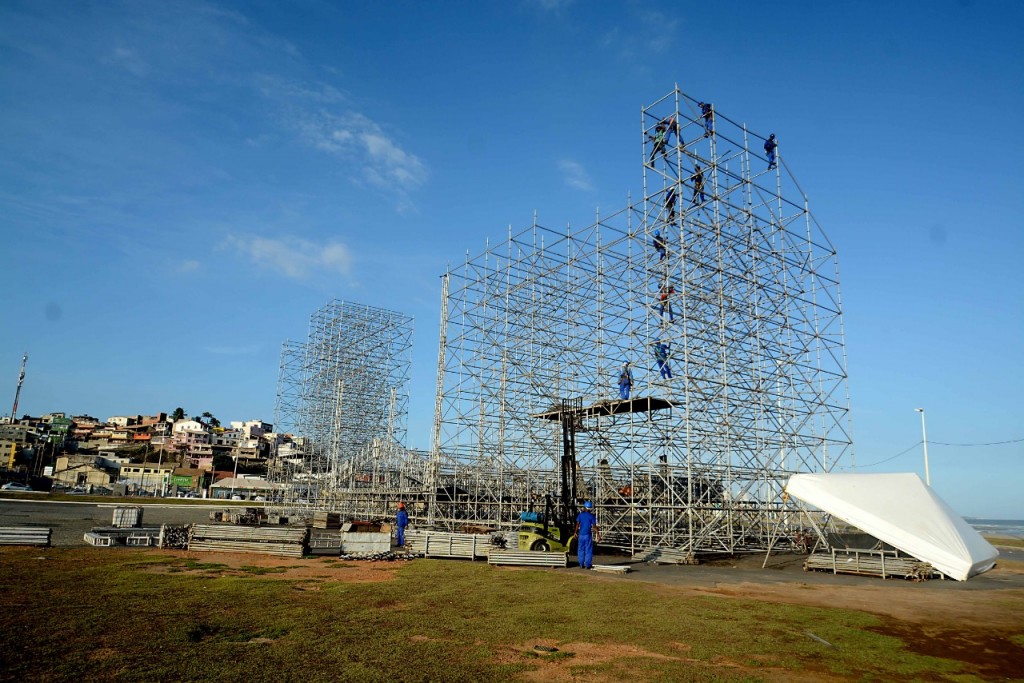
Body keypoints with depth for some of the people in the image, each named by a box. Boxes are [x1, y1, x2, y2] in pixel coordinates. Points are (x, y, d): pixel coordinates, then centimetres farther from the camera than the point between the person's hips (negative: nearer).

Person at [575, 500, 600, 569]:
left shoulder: (580, 515, 2)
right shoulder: (592, 516, -4)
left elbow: (577, 525, 0)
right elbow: (594, 527, -8)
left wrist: (576, 533, 12)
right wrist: (598, 535, -4)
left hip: (581, 535, 2)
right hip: (588, 535, -2)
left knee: (581, 550, 10)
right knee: (588, 550, 4)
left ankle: (581, 564, 11)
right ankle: (588, 565, 4)